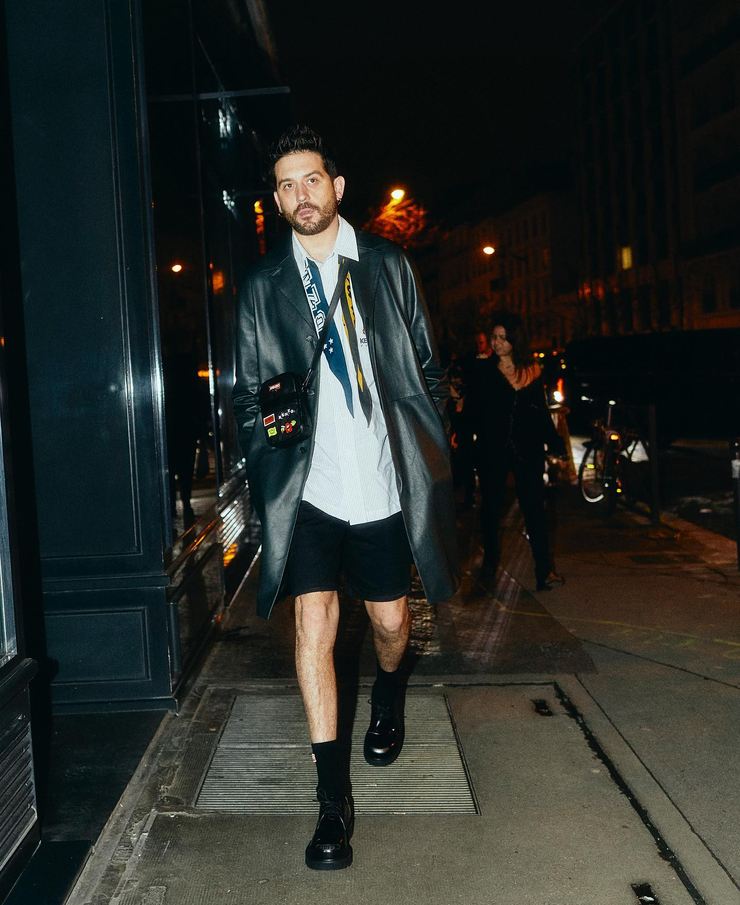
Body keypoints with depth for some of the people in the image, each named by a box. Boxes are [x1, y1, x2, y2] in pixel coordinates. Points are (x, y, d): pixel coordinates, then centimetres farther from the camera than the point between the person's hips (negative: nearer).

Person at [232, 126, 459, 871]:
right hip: (308, 490, -1)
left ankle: (386, 698, 49)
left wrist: (429, 449, 4)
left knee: (390, 620, 12)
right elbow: (249, 391, 9)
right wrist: (267, 471, -3)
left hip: (384, 484, 1)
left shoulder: (388, 266, 7)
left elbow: (426, 366, 10)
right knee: (314, 624, -9)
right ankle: (332, 800, 2)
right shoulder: (262, 285, 6)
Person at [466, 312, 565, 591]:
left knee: (534, 507, -5)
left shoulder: (532, 371, 9)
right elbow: (472, 408, 2)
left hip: (527, 449, 1)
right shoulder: (483, 370, 4)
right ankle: (490, 558, 30)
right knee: (491, 506, 9)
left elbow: (541, 411, 12)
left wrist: (554, 442, 10)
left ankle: (545, 570, -5)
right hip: (492, 450, 0)